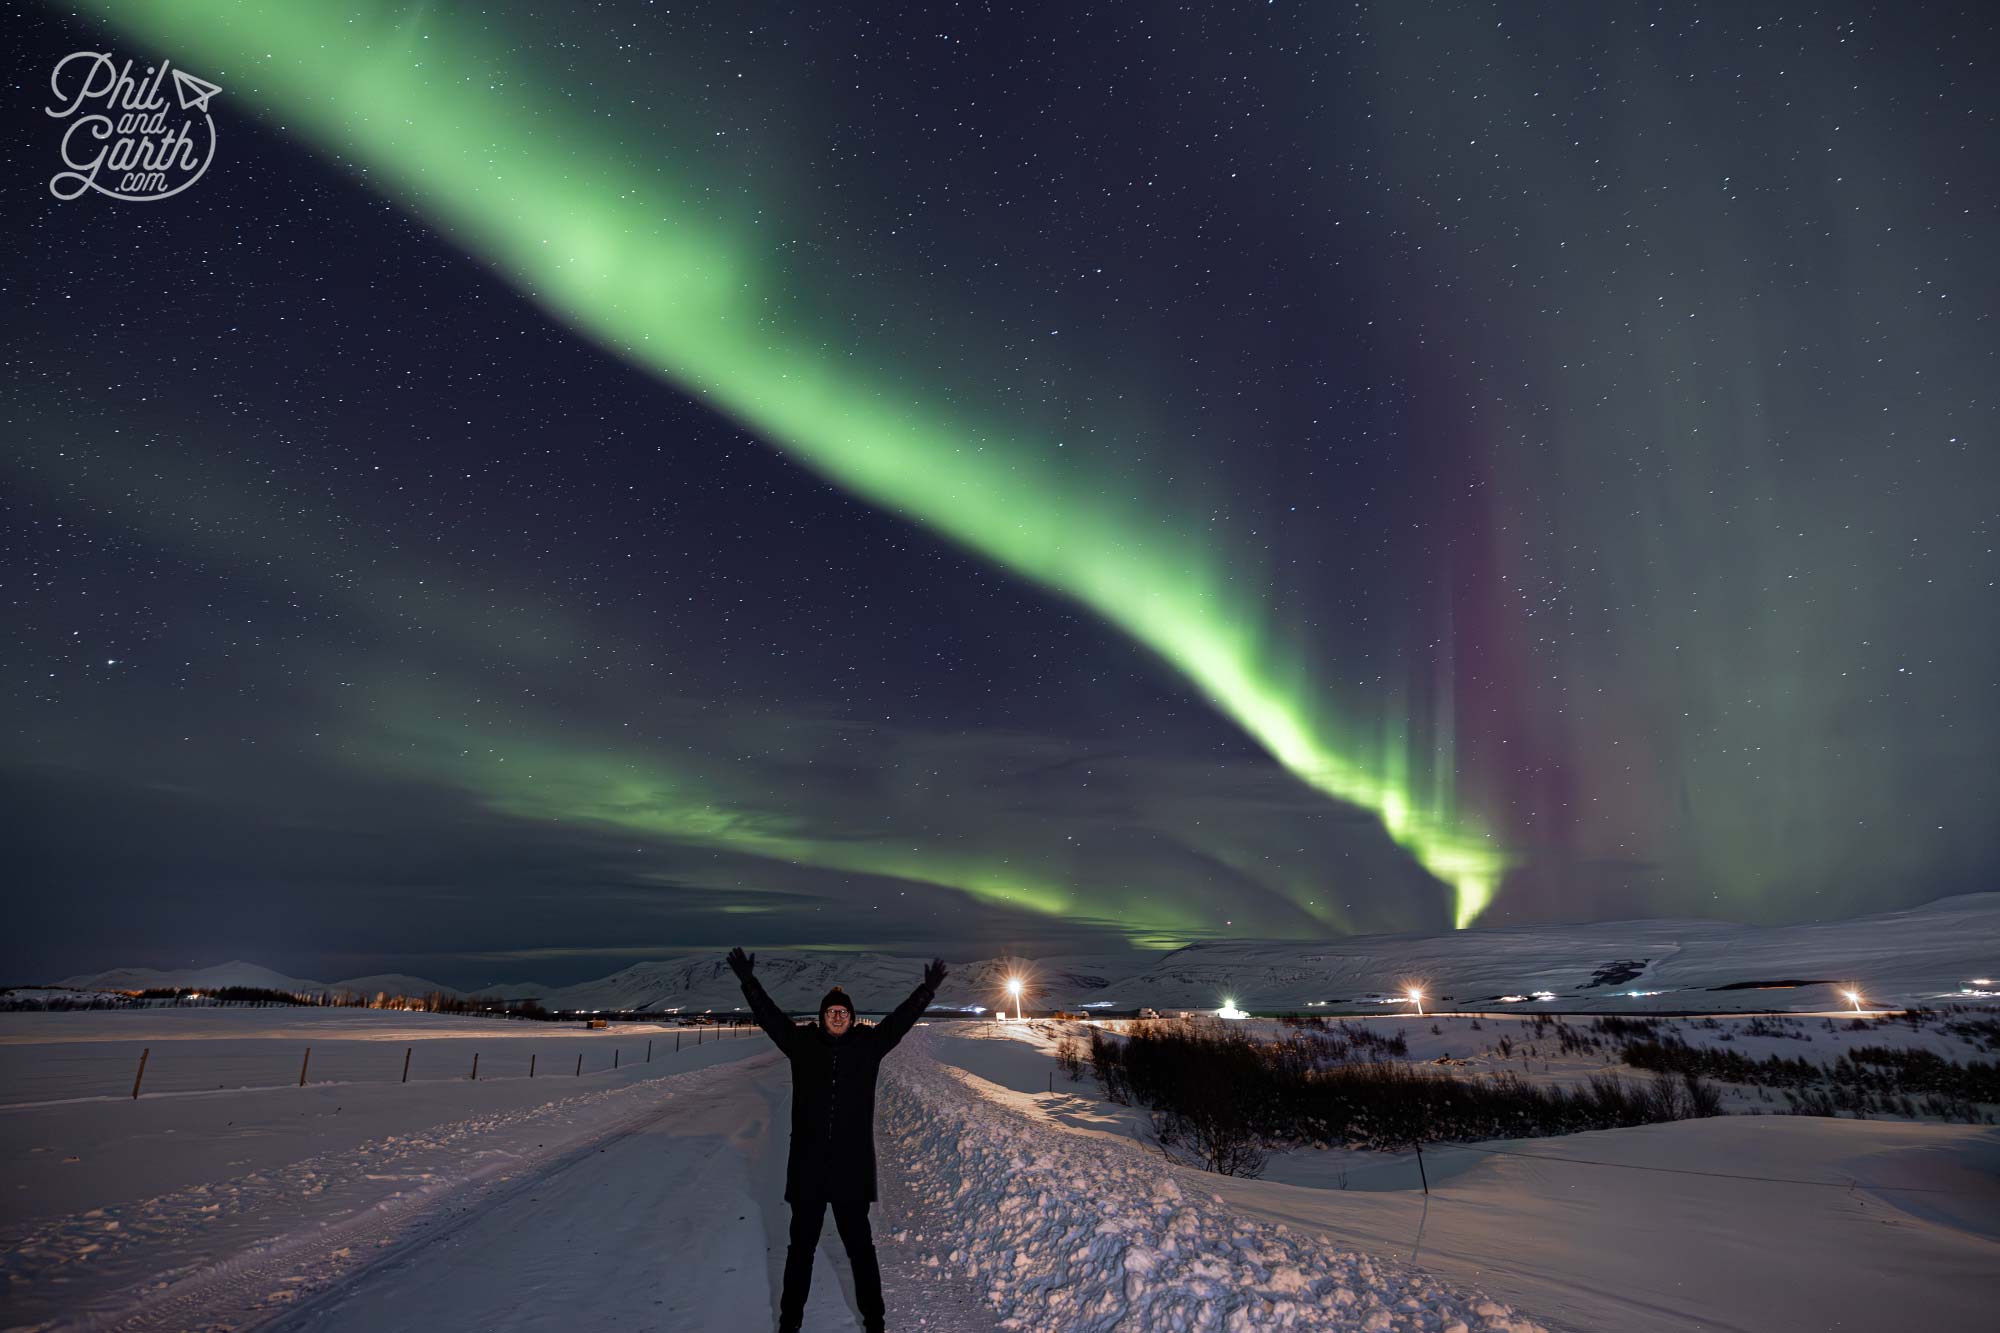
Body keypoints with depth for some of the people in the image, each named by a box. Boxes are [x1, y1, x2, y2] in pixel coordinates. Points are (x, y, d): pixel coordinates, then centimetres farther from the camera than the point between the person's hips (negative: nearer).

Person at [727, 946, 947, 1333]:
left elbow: (901, 1019, -4)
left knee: (860, 1245, 11)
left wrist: (927, 989, -13)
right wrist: (748, 982, -12)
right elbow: (770, 1016, -4)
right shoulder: (803, 1043, 0)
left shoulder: (869, 1044, -1)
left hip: (852, 1167, -1)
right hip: (807, 1166, 1)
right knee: (801, 1246, 15)